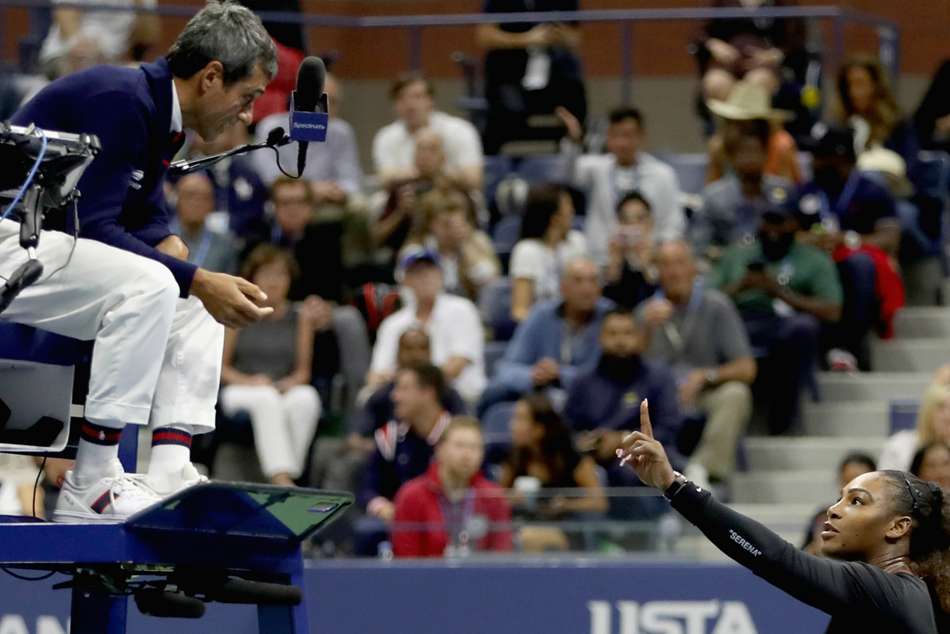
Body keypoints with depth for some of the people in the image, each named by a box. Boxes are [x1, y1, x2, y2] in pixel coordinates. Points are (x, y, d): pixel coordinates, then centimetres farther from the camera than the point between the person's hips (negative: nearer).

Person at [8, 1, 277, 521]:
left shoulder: (158, 109, 10)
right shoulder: (120, 100, -21)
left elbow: (146, 214, 17)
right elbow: (92, 225, -25)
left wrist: (169, 246, -7)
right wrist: (195, 280, -25)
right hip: (8, 242, -11)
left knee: (199, 302, 8)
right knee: (147, 286, -29)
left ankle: (169, 472, -5)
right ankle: (89, 488, -25)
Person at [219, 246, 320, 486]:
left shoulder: (299, 319, 12)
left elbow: (303, 370, 12)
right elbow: (219, 366, 4)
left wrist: (290, 382, -10)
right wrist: (247, 381, -14)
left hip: (285, 392, 2)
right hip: (240, 392, -2)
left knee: (307, 398, -34)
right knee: (266, 399, -38)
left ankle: (291, 473, -37)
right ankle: (281, 479, -51)